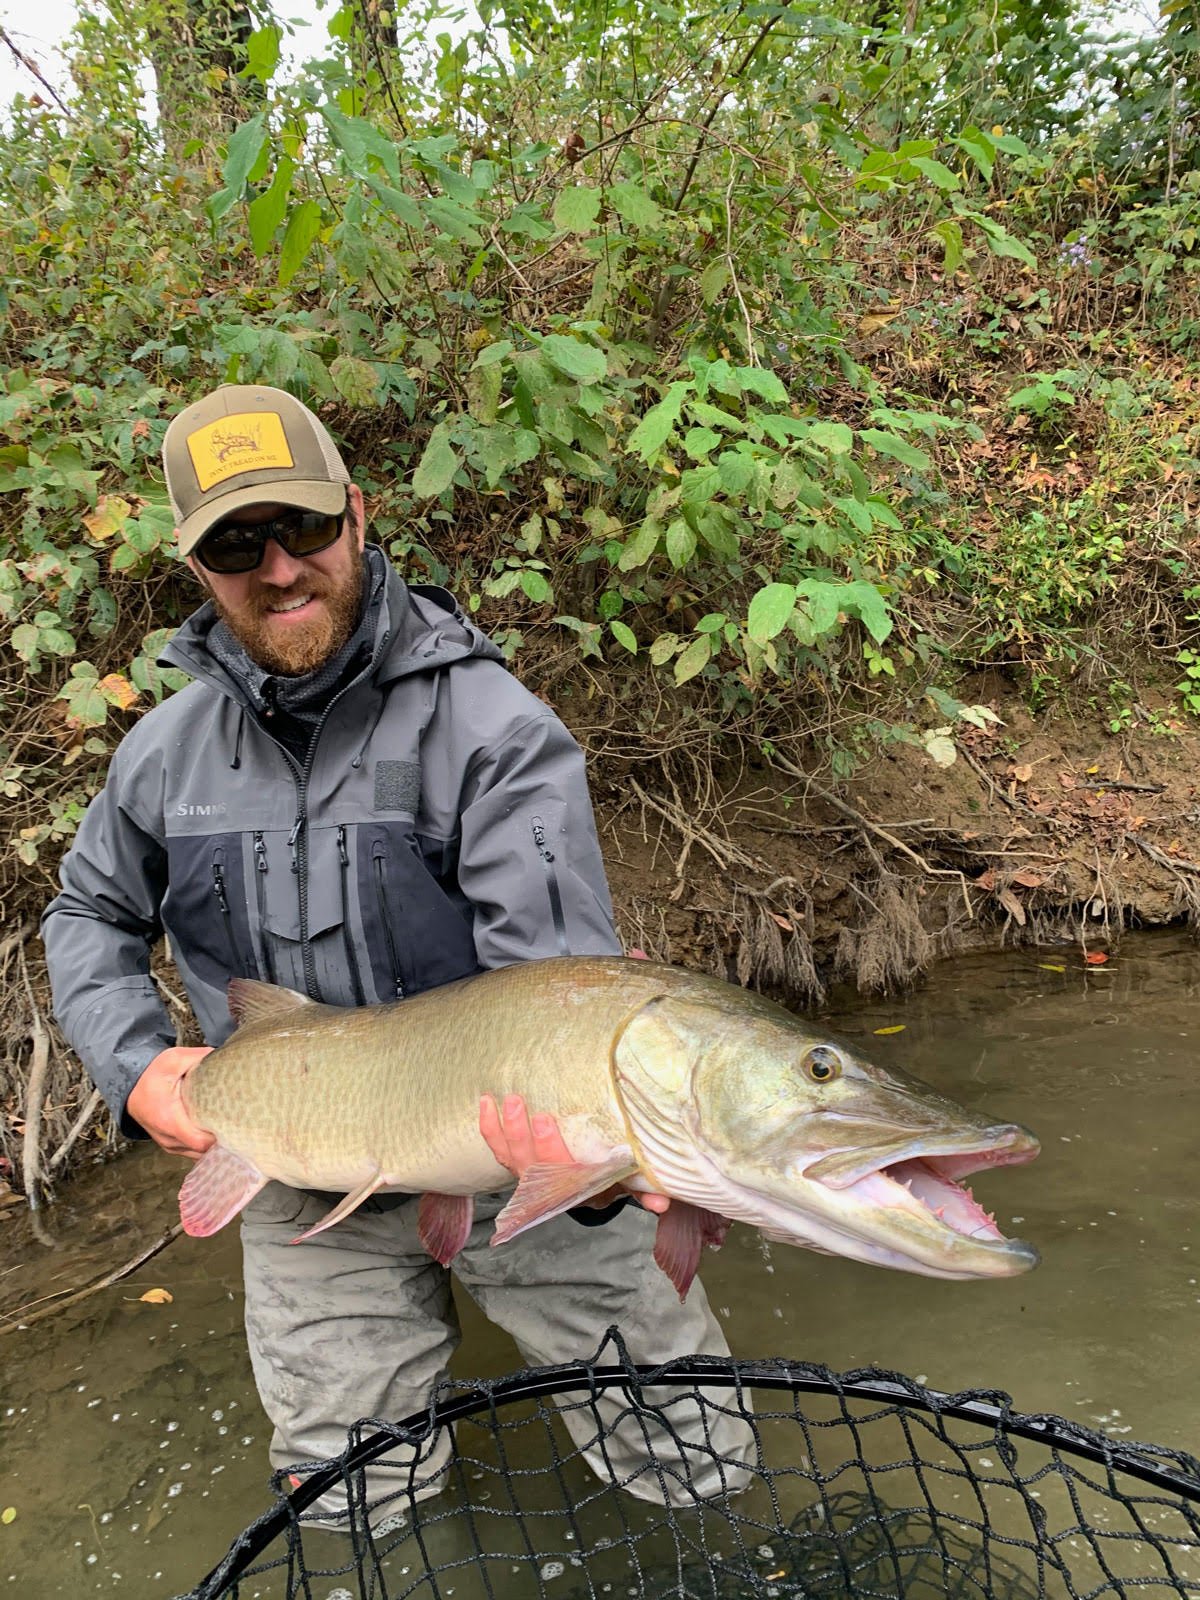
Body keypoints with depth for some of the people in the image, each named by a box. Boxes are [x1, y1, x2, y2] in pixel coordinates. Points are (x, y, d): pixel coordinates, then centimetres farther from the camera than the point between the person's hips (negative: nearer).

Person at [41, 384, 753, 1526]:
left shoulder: (493, 728, -18)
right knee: (353, 1507, 12)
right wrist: (135, 1067, -3)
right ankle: (414, 1315, 38)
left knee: (695, 1465, 7)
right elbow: (89, 917, 14)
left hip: (514, 1150, -2)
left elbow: (554, 970, -24)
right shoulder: (169, 748, -2)